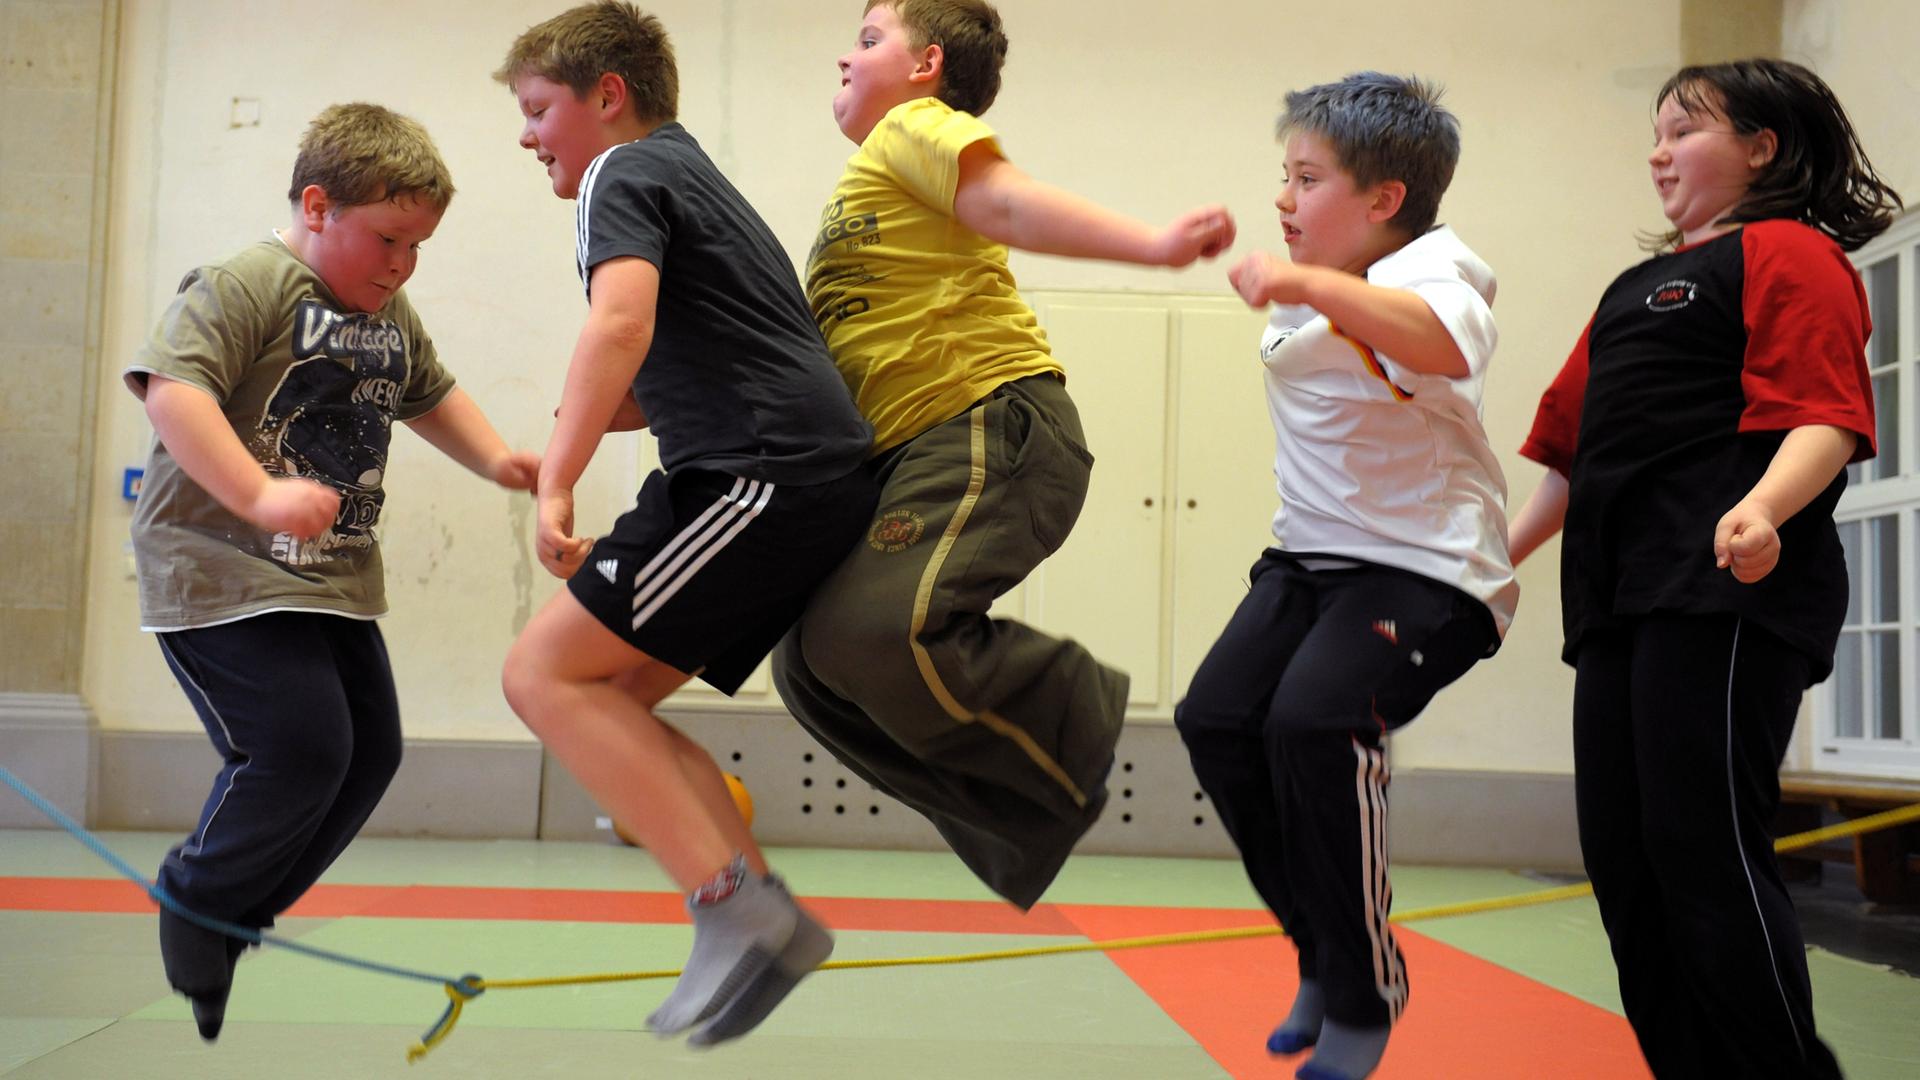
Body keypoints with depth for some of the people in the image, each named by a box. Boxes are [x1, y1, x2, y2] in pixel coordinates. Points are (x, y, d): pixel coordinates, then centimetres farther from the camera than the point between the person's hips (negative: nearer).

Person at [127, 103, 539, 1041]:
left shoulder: (391, 315, 13)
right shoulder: (247, 285, -14)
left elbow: (429, 394, 30)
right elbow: (169, 388, -26)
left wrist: (495, 459, 13)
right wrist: (259, 495, -36)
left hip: (334, 579, 9)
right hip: (222, 573, -9)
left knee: (369, 753, 8)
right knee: (300, 746, -17)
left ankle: (232, 923, 24)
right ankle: (188, 910, 9)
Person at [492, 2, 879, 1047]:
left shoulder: (623, 175, -1)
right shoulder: (694, 175, 29)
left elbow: (621, 321, -22)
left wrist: (555, 485, -25)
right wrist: (590, 414, 28)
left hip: (761, 473, -10)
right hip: (821, 474, 10)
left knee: (545, 672, -8)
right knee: (611, 700, 12)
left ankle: (736, 910, -14)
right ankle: (763, 919, 5)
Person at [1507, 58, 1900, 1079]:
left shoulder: (1789, 255, 2)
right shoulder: (1636, 288, 26)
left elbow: (1825, 419, -12)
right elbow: (1574, 448, 29)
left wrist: (1763, 509, -30)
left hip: (1724, 586, -8)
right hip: (1618, 598, 8)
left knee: (1705, 854, -13)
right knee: (1623, 862, 5)